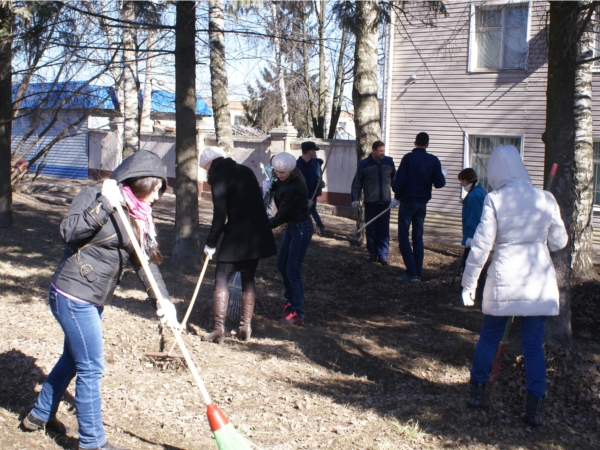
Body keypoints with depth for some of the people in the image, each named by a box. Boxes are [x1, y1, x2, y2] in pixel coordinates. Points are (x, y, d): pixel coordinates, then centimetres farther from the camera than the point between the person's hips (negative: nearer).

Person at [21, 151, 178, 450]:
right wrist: (104, 204, -34)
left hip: (93, 301, 9)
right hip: (73, 297, -9)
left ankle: (40, 415, 42)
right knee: (91, 369, -2)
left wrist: (163, 300, -6)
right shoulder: (94, 196, -14)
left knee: (72, 360, 23)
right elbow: (68, 231, -28)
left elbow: (145, 262, 4)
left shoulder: (136, 216, 8)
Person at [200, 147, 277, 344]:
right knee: (248, 279, 14)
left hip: (237, 235, -7)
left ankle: (219, 328, -2)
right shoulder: (246, 171, 14)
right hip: (258, 233, 7)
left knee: (221, 279, 2)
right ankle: (246, 327, 14)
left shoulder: (219, 177, -7)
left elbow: (219, 215, -12)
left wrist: (211, 243, -4)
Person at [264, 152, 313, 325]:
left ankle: (298, 313, 1)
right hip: (292, 225, 10)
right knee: (281, 264, 18)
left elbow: (282, 215, -25)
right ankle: (290, 301, 34)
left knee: (292, 270, -7)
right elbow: (279, 185, 19)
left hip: (301, 228, -10)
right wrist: (270, 185, -2)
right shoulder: (290, 176, -5)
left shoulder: (294, 188, -30)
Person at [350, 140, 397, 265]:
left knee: (384, 230, 0)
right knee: (371, 229, 4)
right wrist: (355, 199, -2)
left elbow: (395, 179, 12)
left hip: (385, 201, 1)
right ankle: (373, 254, 15)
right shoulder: (364, 164, -1)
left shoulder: (389, 161, 5)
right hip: (370, 202, -1)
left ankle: (383, 255, 5)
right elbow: (357, 182, 3)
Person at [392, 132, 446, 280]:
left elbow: (399, 181, -13)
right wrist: (442, 174, 19)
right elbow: (439, 183, -2)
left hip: (407, 201, -4)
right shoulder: (434, 160, 0)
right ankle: (418, 273, 12)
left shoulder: (408, 158, -10)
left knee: (403, 237, 1)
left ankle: (411, 273, -7)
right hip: (422, 203, 4)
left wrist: (397, 195, 4)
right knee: (418, 237, 12)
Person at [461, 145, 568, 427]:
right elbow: (559, 242, 6)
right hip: (539, 282, 2)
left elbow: (480, 245, -9)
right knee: (534, 344, 8)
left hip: (504, 280, -2)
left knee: (489, 337, 16)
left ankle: (476, 391, 28)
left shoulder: (495, 200, -9)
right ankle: (534, 406, 9)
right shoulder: (546, 199, -2)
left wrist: (469, 282, -2)